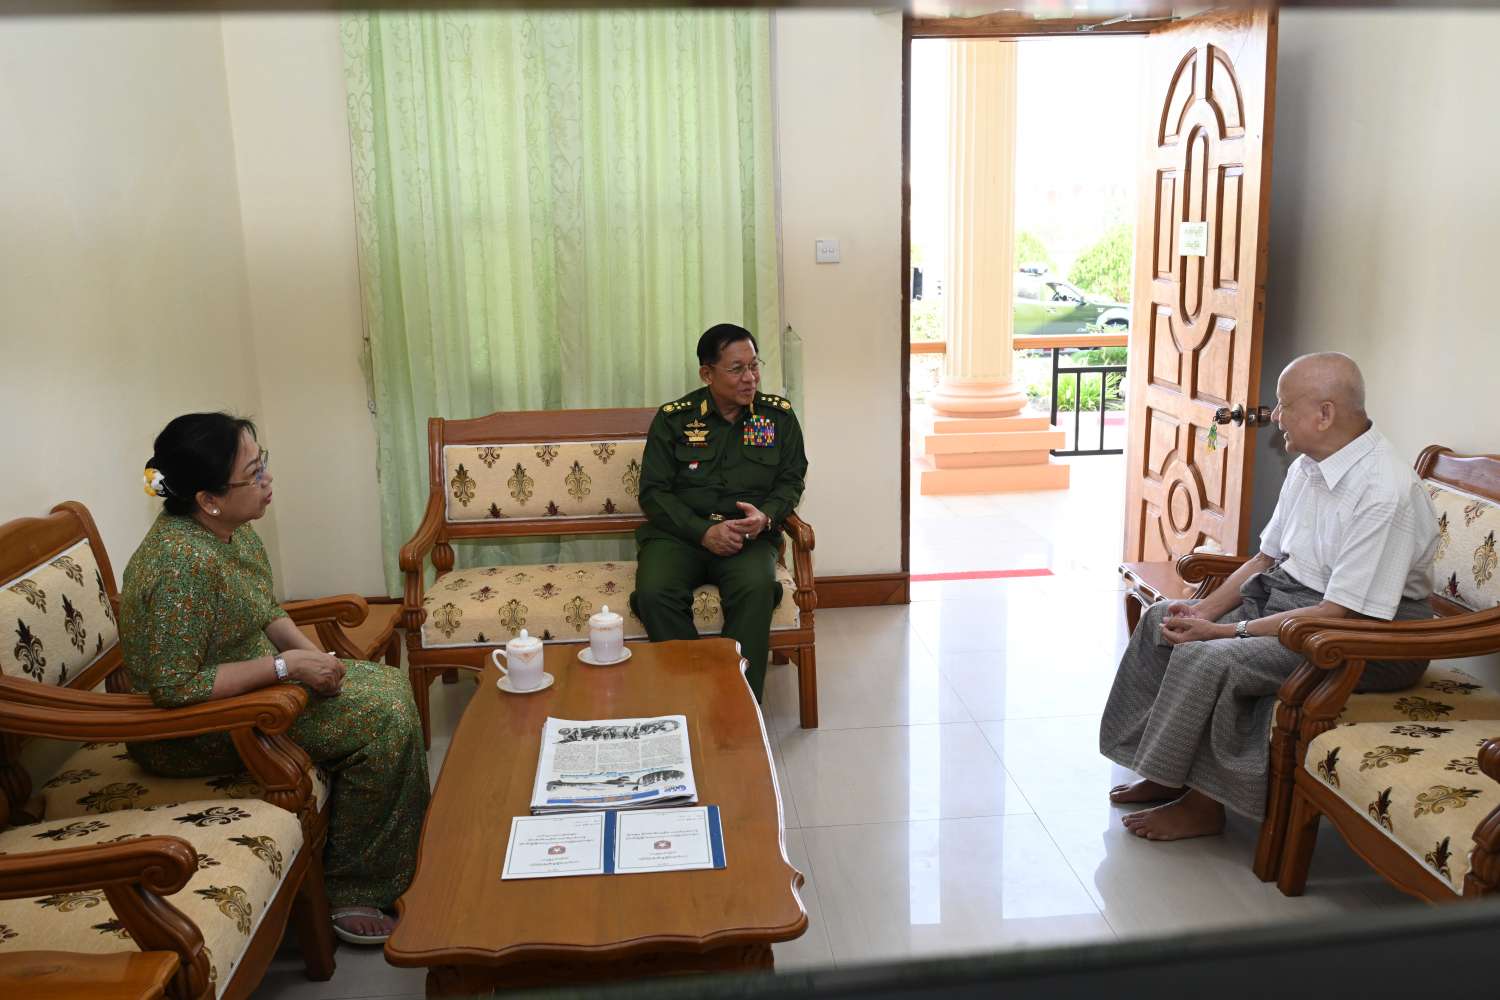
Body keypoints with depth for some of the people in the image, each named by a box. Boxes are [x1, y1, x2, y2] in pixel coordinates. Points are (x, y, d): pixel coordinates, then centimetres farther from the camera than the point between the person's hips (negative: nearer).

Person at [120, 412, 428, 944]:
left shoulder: (232, 528, -2)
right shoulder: (181, 561, -31)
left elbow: (266, 613, 12)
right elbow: (174, 686, -30)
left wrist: (313, 653, -4)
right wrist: (286, 665, -25)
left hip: (255, 678, 9)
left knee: (390, 686, 4)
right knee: (382, 718, -15)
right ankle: (351, 889, 2)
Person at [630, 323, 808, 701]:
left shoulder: (779, 414, 8)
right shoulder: (673, 418, 3)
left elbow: (791, 479, 11)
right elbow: (653, 492, 1)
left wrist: (766, 516, -12)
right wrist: (704, 532, -15)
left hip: (749, 534, 0)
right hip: (679, 533, 0)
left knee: (757, 589, -34)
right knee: (654, 593, -32)